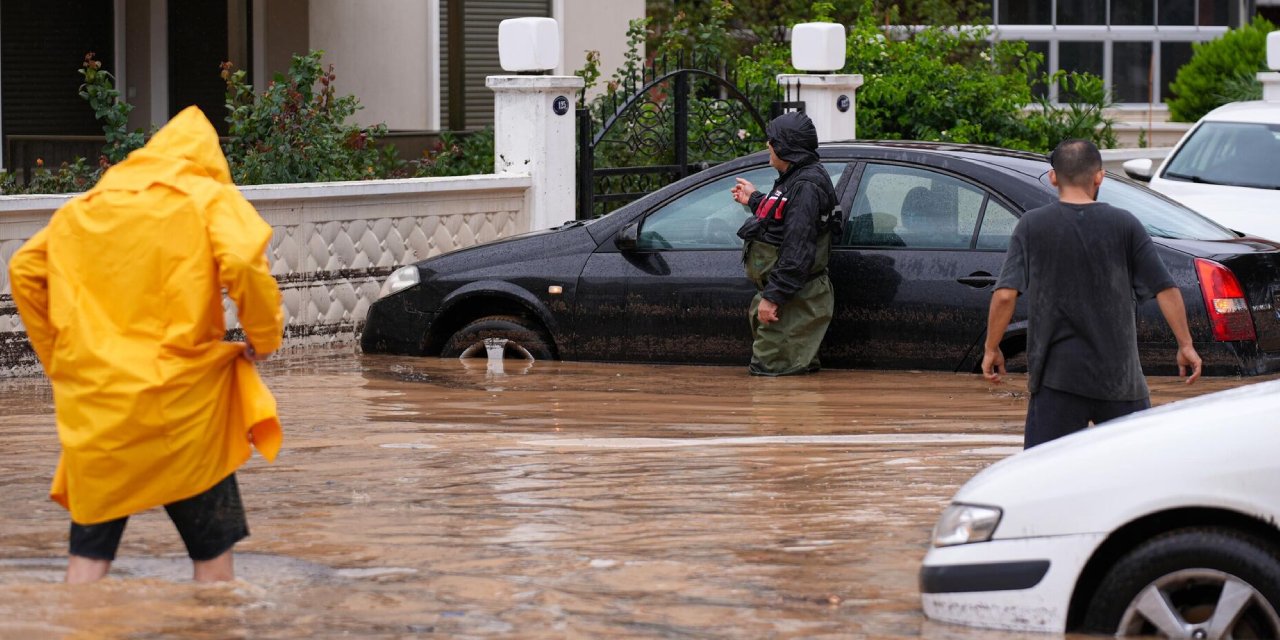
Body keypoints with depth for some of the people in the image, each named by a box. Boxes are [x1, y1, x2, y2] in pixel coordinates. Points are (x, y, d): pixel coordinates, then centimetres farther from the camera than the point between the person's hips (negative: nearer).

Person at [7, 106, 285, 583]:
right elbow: (242, 262, -15)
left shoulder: (85, 205, 16)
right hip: (179, 398, -3)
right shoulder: (212, 196, 3)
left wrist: (56, 356, 16)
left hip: (93, 396, 3)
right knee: (212, 543, 9)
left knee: (90, 547, 7)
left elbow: (24, 269, 12)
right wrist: (264, 337, -2)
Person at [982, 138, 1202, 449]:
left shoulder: (1031, 226, -2)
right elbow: (1166, 289, 0)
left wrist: (992, 349, 5)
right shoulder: (1125, 225, 0)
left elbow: (1005, 295, -7)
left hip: (1057, 374, -1)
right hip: (1119, 373, 1)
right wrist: (1185, 345, 9)